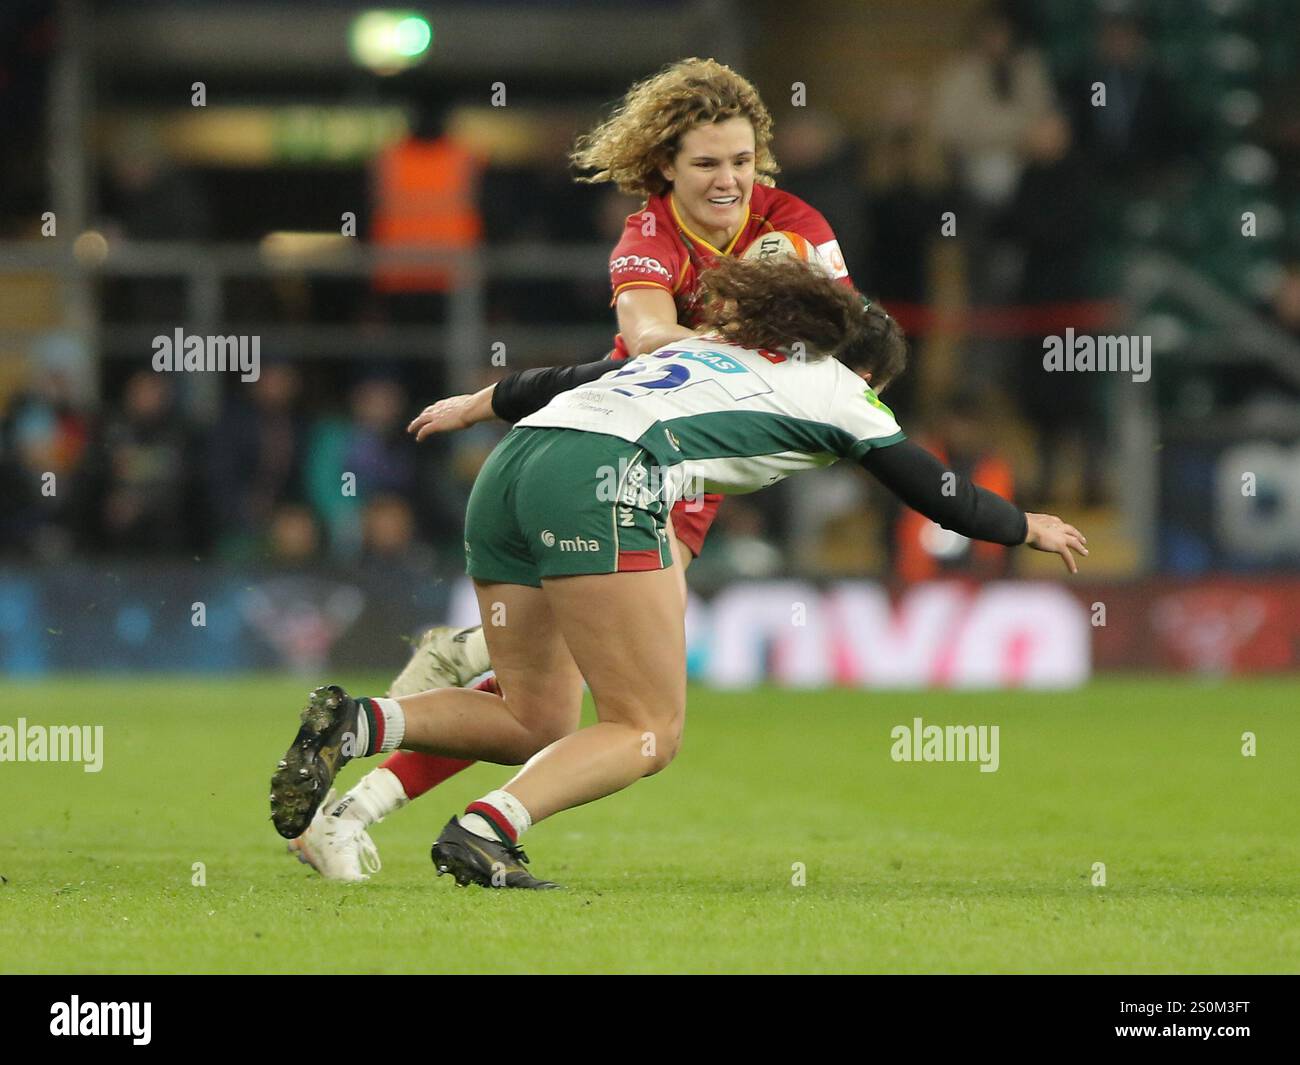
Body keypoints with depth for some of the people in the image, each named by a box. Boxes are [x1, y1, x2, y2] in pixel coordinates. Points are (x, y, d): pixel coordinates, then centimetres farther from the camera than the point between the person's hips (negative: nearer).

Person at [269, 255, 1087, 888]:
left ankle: (356, 725, -10)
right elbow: (939, 494, 26)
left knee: (535, 724, 13)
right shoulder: (838, 390, 18)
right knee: (650, 732, -1)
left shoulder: (711, 348, 33)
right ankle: (485, 833, -24)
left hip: (511, 465, 7)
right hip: (599, 485, -7)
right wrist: (1032, 529, 44)